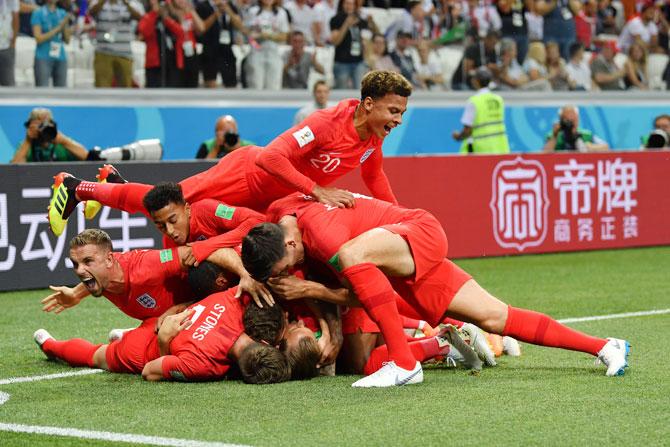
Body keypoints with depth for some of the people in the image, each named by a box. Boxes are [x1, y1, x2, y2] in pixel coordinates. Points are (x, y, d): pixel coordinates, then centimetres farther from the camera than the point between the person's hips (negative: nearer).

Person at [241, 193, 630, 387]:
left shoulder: (323, 233, -37)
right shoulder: (276, 213, -12)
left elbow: (354, 288, -24)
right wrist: (250, 275, 0)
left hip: (423, 234, -10)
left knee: (355, 253, -41)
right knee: (493, 317, 6)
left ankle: (405, 365, -36)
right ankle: (604, 346, 17)